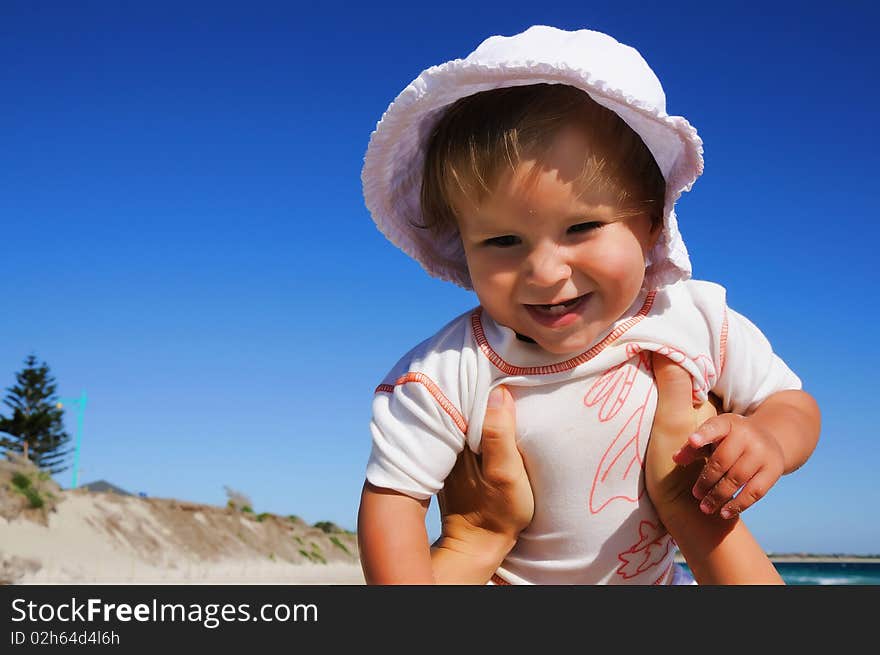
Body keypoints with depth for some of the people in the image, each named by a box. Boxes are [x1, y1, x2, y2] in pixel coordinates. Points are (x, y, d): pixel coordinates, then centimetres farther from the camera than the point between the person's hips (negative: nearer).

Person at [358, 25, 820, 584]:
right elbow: (391, 497, -19)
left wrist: (768, 437, -26)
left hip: (652, 578, 3)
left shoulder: (698, 324, -18)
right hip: (495, 580, -2)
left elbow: (792, 402, -4)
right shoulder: (447, 374, -26)